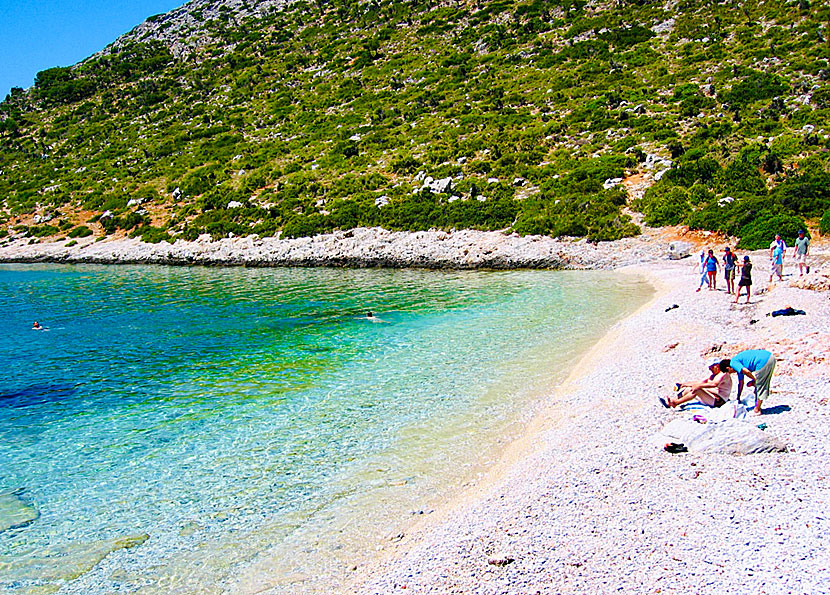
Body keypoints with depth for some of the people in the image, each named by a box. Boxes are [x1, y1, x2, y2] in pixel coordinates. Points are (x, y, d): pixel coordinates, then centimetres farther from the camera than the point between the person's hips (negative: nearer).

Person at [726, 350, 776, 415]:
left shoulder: (733, 363, -2)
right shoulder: (739, 364, 26)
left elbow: (747, 371, -18)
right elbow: (741, 383, 36)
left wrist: (754, 380, 2)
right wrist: (738, 398, 44)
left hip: (764, 361, -10)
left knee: (758, 385, 2)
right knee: (763, 386, 18)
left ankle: (756, 410, 10)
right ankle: (758, 407, 26)